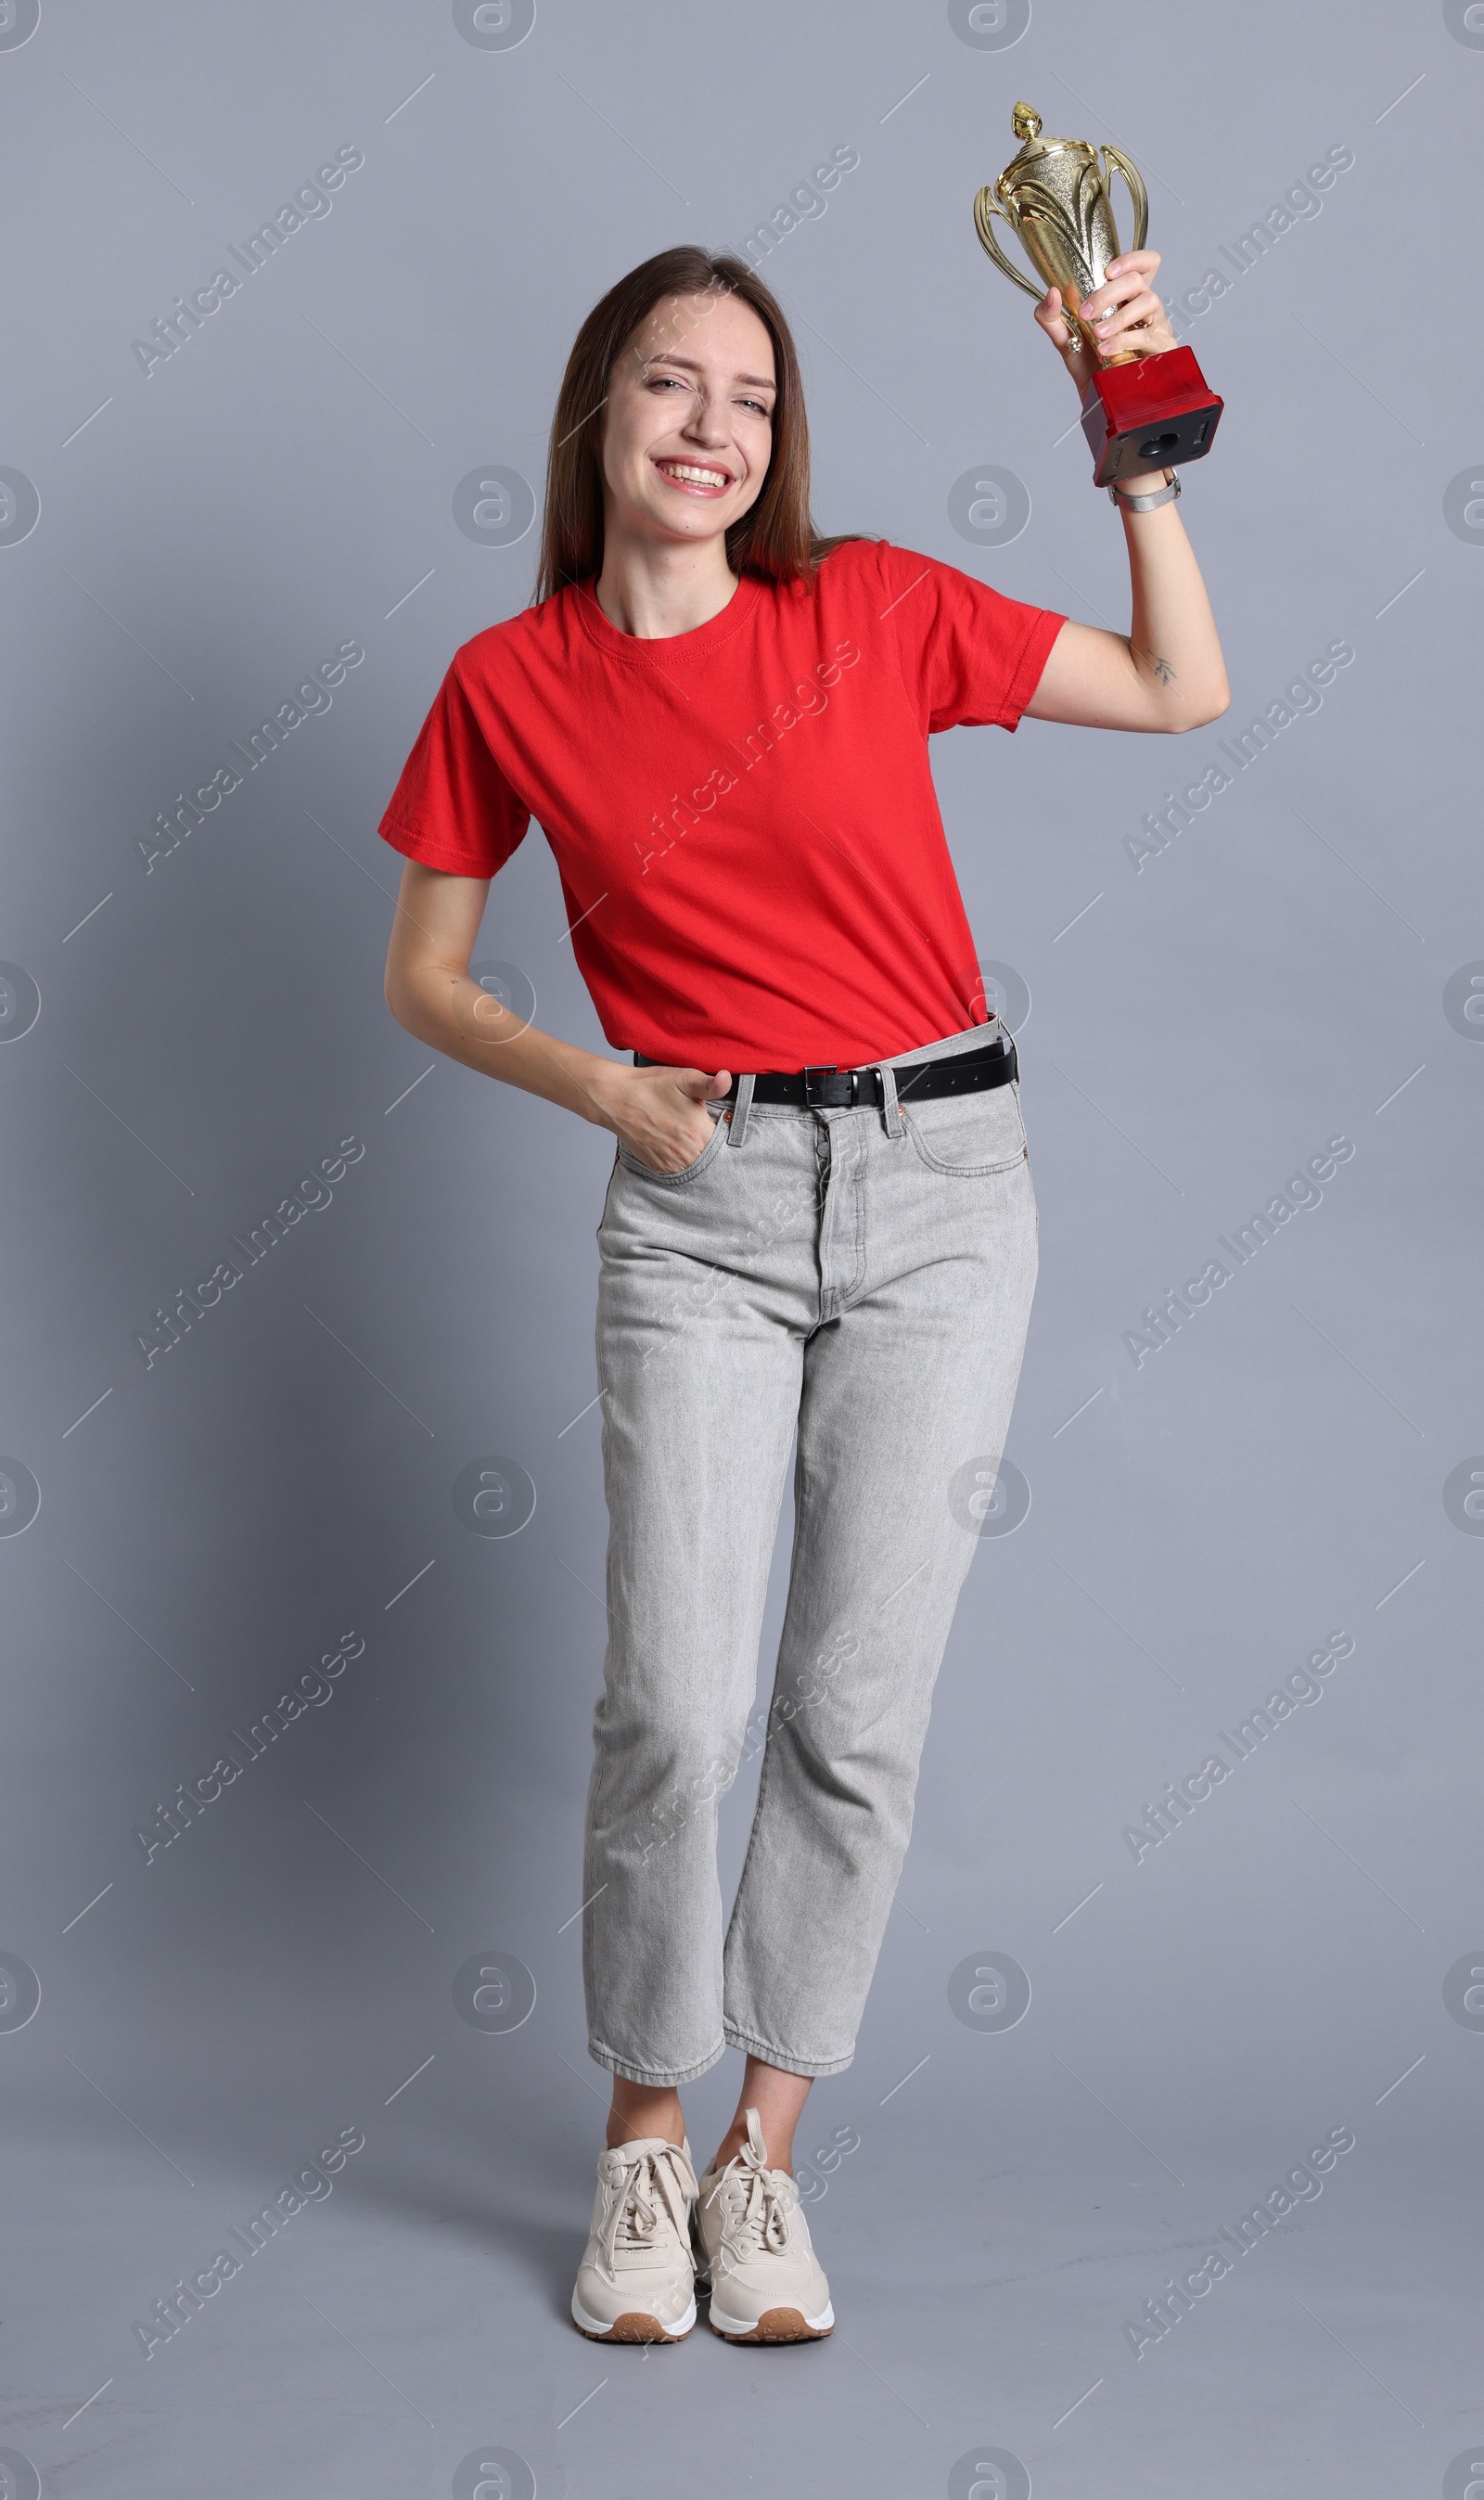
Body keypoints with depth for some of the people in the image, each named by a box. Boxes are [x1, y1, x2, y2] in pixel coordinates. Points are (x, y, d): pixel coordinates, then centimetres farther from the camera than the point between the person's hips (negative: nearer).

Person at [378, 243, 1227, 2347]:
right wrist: (599, 1086, -5)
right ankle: (644, 2139, 15)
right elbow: (424, 980, 10)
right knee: (674, 1704, -7)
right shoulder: (511, 685, 3)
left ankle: (764, 2148, 17)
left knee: (861, 1713, 1)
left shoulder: (872, 607, 3)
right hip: (702, 1201, 0)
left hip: (939, 1182, 1)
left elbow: (1183, 688, 7)